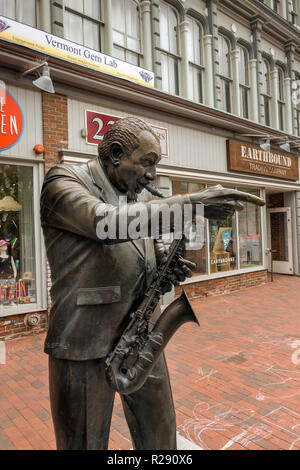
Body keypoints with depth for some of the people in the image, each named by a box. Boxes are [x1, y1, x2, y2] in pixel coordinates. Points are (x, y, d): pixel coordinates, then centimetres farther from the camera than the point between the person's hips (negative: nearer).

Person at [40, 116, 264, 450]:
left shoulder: (139, 195, 12)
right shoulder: (63, 182, -10)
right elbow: (107, 223, -30)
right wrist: (190, 204, -31)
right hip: (85, 344, -6)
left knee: (160, 437, 19)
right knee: (85, 442, 12)